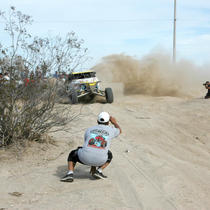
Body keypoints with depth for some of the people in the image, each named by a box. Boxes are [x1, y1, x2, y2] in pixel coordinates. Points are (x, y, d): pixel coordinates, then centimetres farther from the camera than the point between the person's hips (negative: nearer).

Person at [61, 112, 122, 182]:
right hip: (99, 160, 0)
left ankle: (70, 174, 8)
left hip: (85, 158, 0)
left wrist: (93, 166, 38)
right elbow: (119, 131, 43)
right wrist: (115, 122, 64)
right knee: (109, 155, 35)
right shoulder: (111, 130, 17)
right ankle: (99, 171, 12)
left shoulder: (89, 130, 22)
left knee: (72, 155, 34)